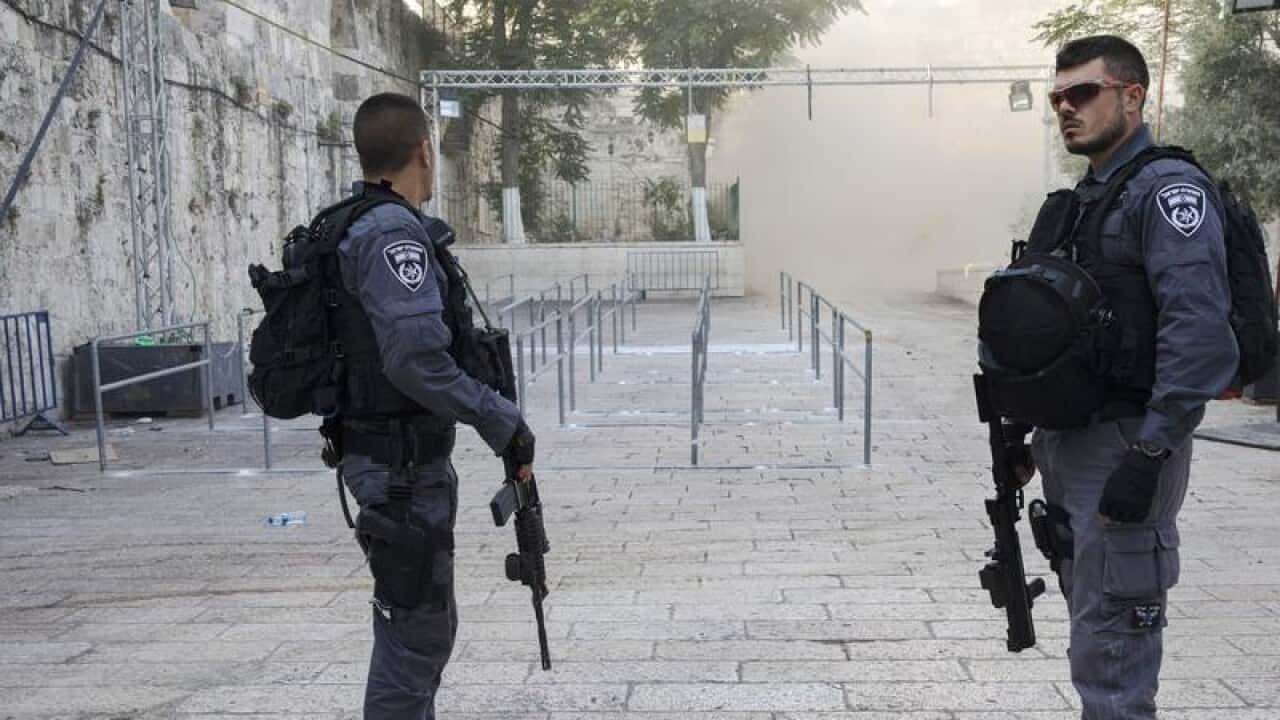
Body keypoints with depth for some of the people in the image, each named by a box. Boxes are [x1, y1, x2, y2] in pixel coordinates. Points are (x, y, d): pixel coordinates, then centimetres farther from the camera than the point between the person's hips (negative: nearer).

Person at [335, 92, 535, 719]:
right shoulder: (393, 234, -18)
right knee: (415, 630, 0)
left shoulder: (351, 229, 12)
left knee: (427, 622, 20)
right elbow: (416, 358, -28)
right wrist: (501, 422, -21)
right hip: (403, 463, -10)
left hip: (382, 452, 10)